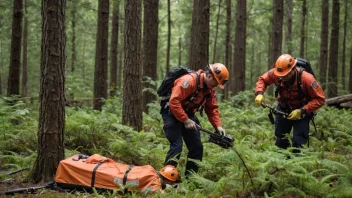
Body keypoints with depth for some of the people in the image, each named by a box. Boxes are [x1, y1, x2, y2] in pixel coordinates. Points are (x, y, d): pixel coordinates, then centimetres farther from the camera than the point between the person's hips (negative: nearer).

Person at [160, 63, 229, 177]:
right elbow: (174, 102, -31)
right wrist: (186, 120, -29)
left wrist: (218, 126, -8)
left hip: (188, 114, 8)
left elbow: (212, 109, 5)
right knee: (176, 147, -17)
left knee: (197, 147, 5)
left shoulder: (210, 88, 1)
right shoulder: (189, 81, -26)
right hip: (172, 113, -8)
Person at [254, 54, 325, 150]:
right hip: (283, 109, 3)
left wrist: (302, 111, -30)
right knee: (280, 141, 10)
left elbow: (320, 99, -25)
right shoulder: (275, 74, -22)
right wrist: (259, 93, -21)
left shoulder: (306, 79, -32)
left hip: (301, 113, -3)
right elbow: (262, 80, -2)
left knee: (298, 143, -11)